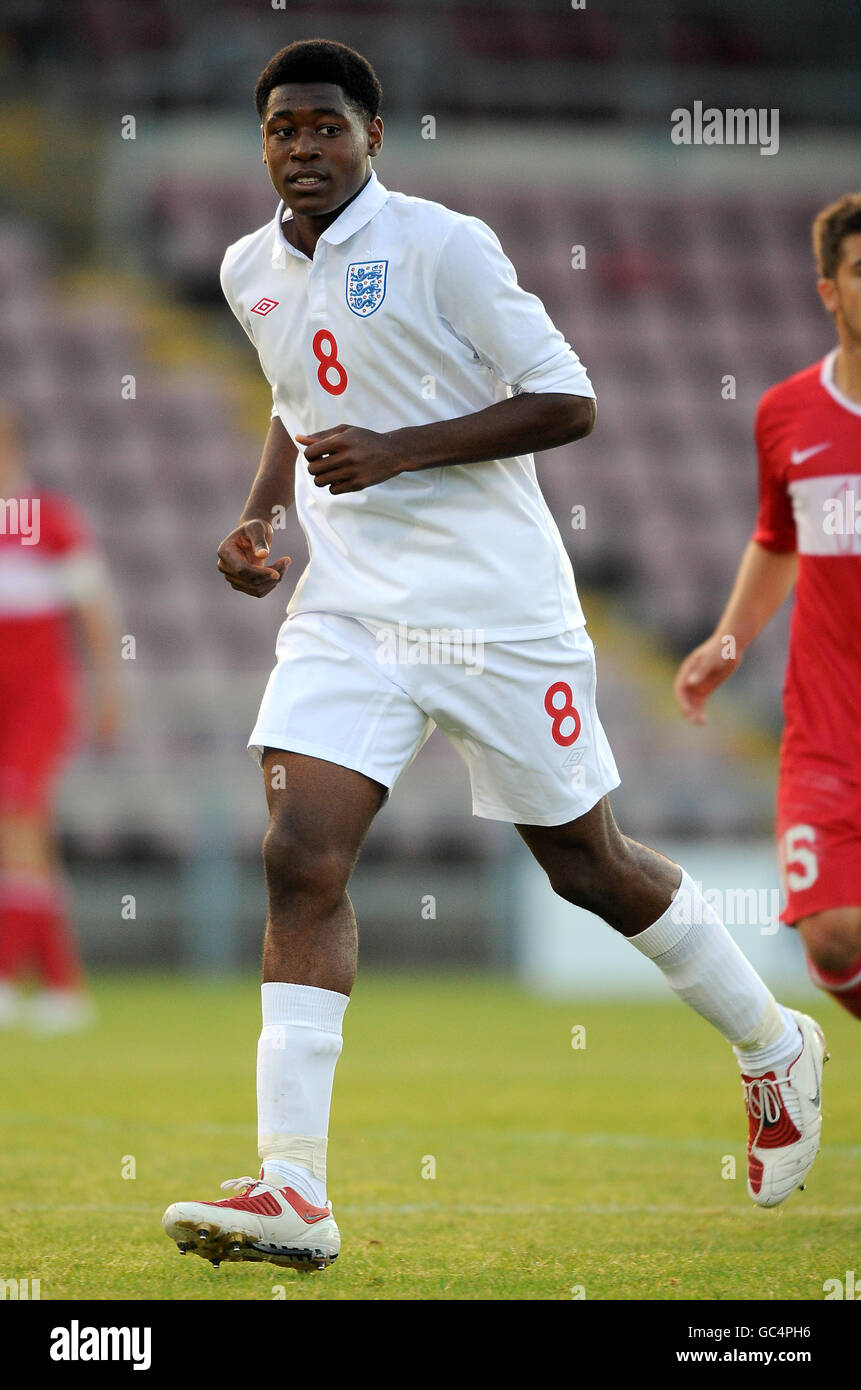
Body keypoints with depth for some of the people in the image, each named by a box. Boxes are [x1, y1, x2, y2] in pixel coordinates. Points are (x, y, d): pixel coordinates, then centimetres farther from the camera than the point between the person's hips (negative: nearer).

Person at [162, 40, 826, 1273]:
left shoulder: (441, 247, -10)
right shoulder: (252, 271, 10)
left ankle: (774, 1049, 34)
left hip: (497, 606, -5)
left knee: (589, 867, 7)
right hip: (348, 611, 5)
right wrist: (260, 516, 10)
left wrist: (400, 450, -20)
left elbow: (567, 402, -11)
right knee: (300, 860, -14)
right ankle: (292, 1193, -19)